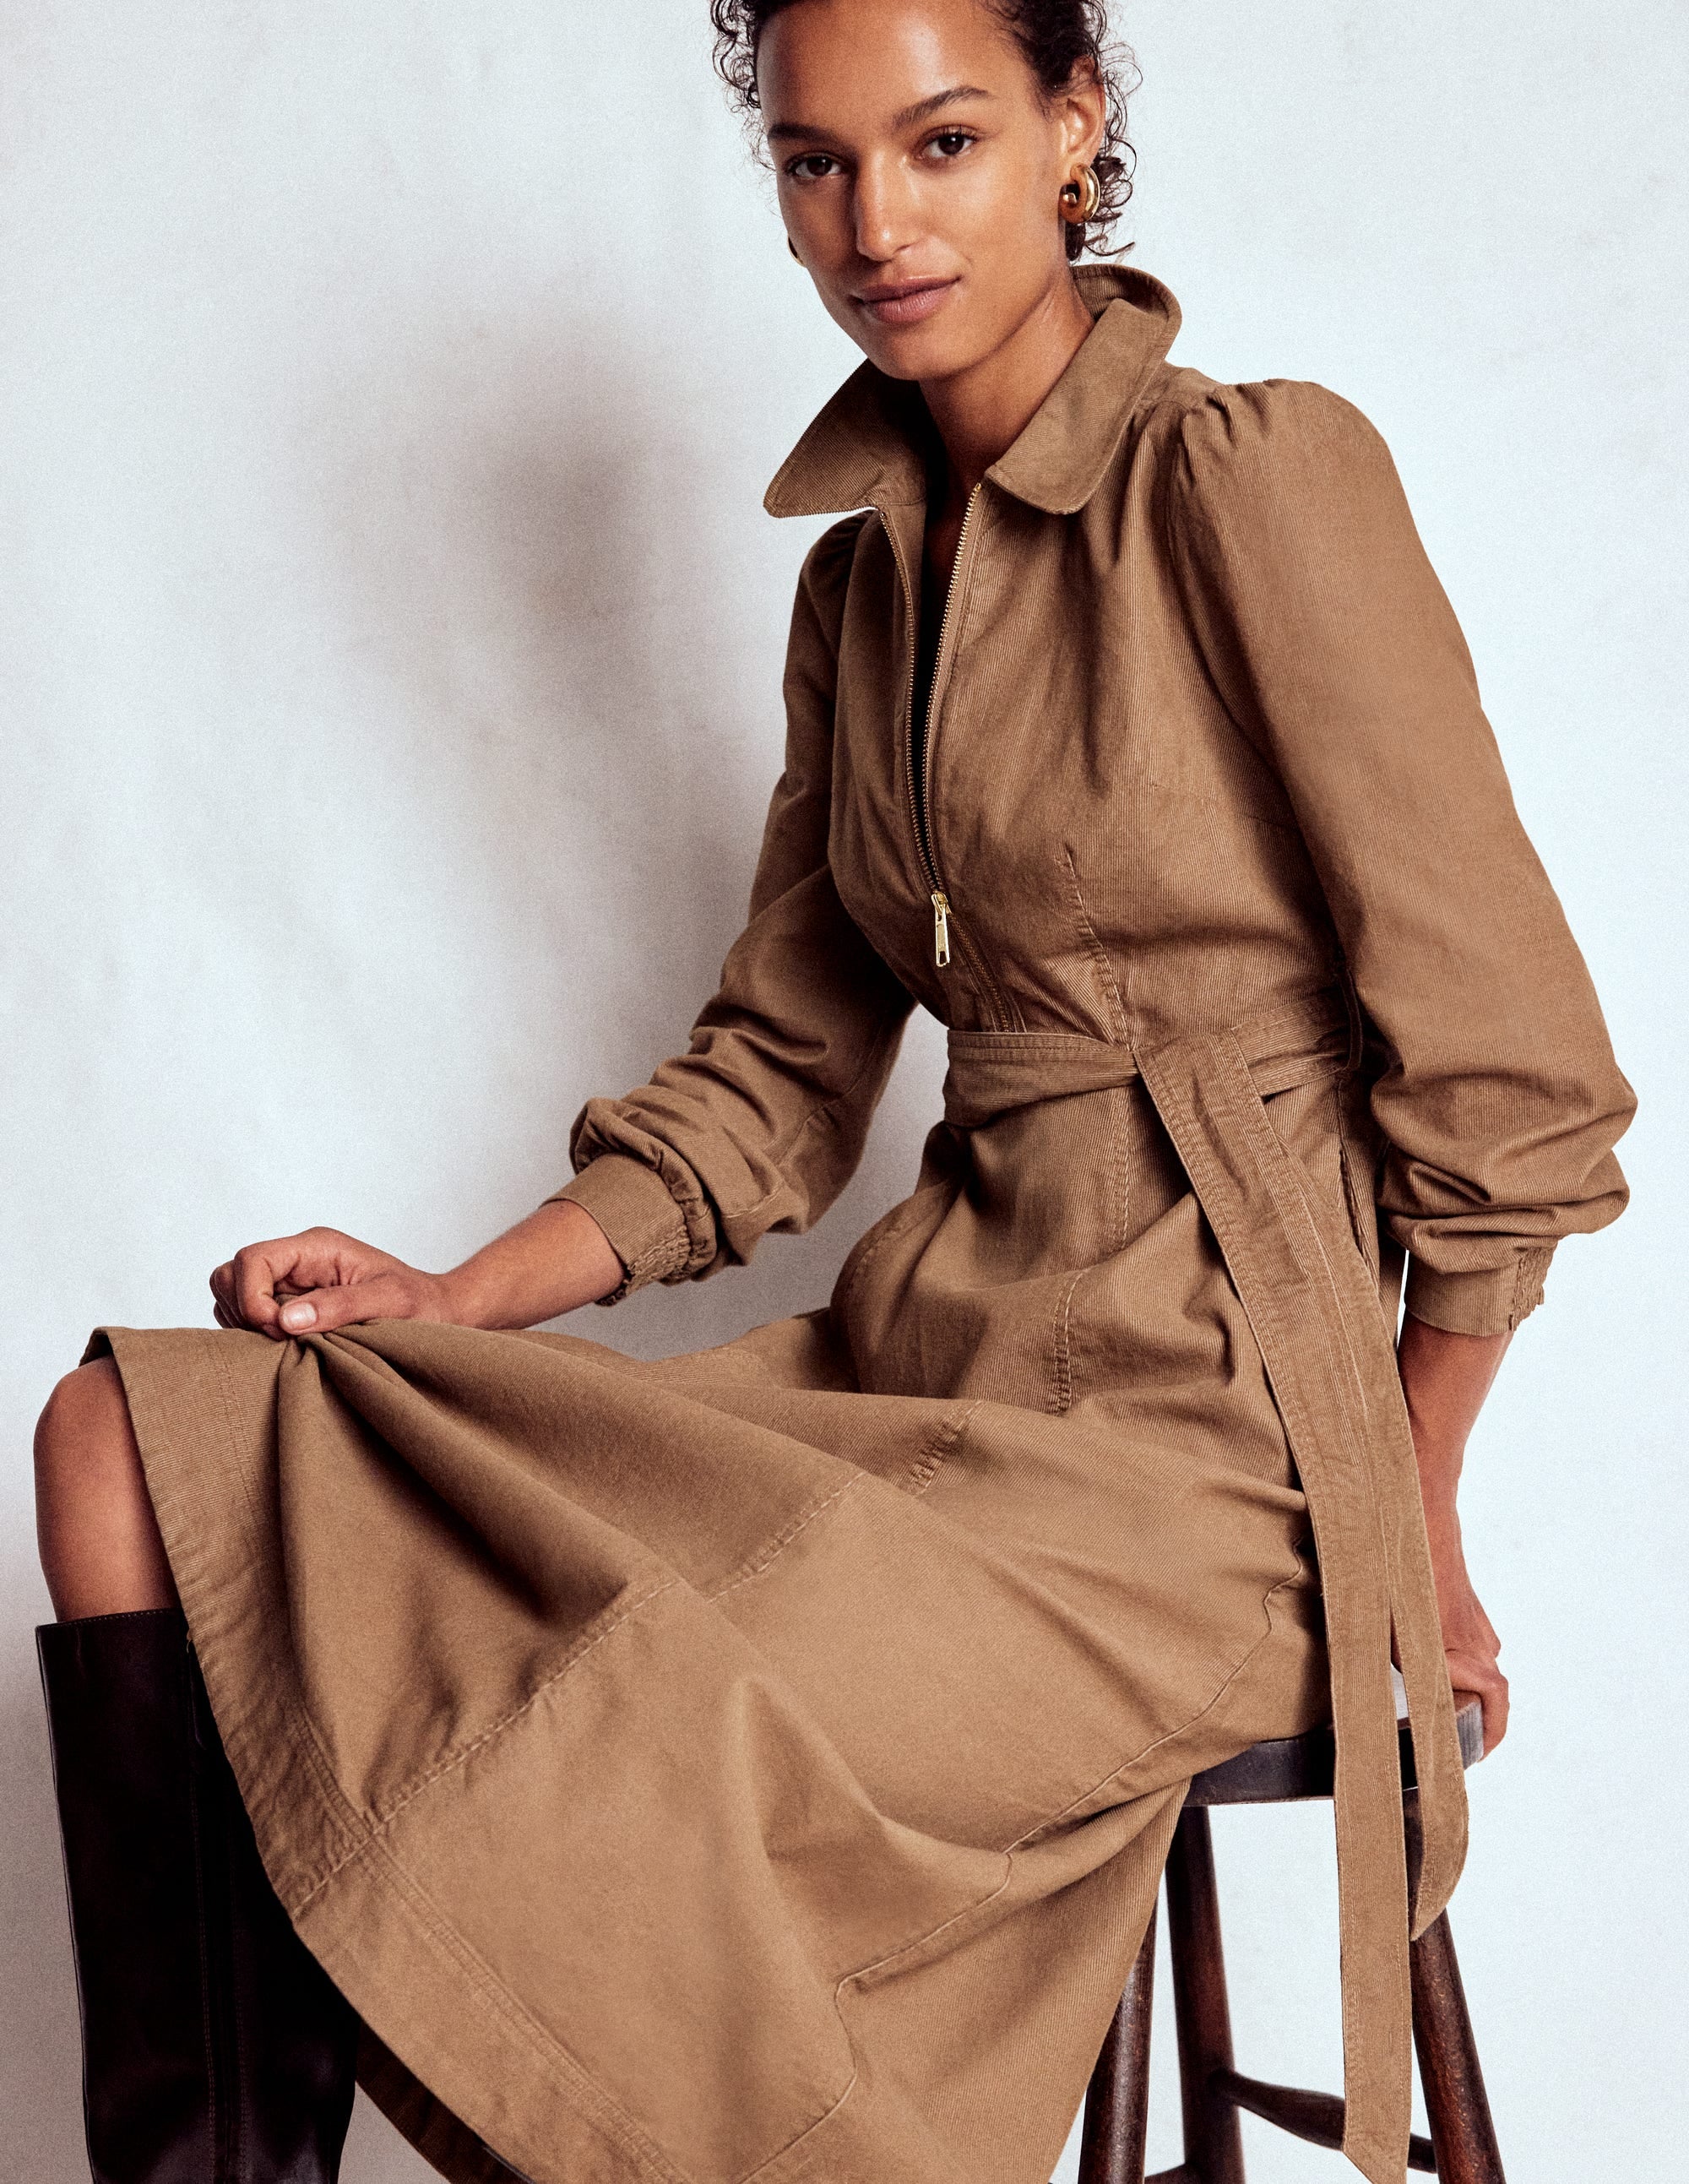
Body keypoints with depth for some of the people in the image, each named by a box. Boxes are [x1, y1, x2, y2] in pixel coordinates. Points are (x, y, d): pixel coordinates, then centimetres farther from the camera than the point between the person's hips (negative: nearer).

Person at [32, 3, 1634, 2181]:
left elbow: (1506, 1068, -8)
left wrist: (1413, 1523, 0)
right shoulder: (861, 574, 13)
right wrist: (451, 1301, 4)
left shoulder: (1257, 474, -9)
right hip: (920, 1350, 7)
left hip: (1198, 1430, -7)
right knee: (134, 1448, -5)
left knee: (557, 1828, -29)